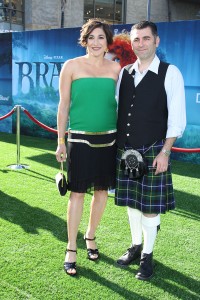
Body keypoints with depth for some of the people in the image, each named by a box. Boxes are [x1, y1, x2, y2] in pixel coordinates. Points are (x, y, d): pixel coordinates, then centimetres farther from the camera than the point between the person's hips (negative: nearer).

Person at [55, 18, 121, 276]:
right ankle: (71, 249, 13)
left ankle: (90, 236, 33)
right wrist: (61, 143, -2)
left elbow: (121, 103, 10)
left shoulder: (115, 68, 4)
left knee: (102, 190, 11)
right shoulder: (72, 66, -2)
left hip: (108, 138, 3)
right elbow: (63, 105, 0)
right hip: (80, 139, -3)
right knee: (77, 193, 0)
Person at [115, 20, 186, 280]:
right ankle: (135, 246, 34)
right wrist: (116, 146, 8)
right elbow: (116, 109, 12)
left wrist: (164, 152, -13)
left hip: (152, 152, -4)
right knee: (131, 202, 15)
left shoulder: (170, 73, -5)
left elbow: (177, 119, -7)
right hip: (125, 151, 5)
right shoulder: (124, 73, 8)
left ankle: (147, 255, 22)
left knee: (150, 206, 4)